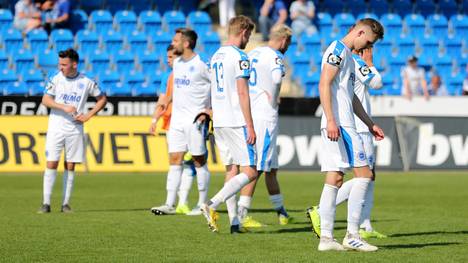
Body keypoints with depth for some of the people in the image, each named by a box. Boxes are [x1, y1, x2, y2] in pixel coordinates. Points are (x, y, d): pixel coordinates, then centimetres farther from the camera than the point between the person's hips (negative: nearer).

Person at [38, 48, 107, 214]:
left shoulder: (86, 82, 0)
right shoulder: (56, 79, -1)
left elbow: (102, 99, 10)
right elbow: (45, 100, -5)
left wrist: (88, 115, -1)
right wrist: (64, 107, -18)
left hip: (75, 129, 1)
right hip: (56, 127, -1)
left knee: (70, 166, 3)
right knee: (51, 163, -6)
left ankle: (66, 203, 8)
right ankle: (46, 203, -4)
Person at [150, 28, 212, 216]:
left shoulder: (201, 64, -11)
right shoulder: (177, 63, 12)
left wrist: (209, 111, -11)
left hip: (195, 120, -7)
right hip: (177, 119, 7)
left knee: (199, 162, 1)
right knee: (174, 160, 0)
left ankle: (203, 204, 9)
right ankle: (170, 204, -4)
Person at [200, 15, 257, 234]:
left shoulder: (216, 56, 15)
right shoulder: (239, 56, -10)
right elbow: (242, 93, -15)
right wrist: (250, 126, -14)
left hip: (219, 123, 8)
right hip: (236, 122, -8)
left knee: (231, 170, 11)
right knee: (250, 172, -6)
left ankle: (234, 222, 7)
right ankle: (212, 205, -19)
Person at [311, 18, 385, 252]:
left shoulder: (347, 55, 24)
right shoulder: (338, 49, -7)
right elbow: (324, 85, -17)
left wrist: (370, 124, 31)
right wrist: (331, 120, -24)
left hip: (341, 125, 10)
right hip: (339, 125, -10)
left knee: (334, 178, 6)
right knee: (364, 174, -9)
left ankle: (326, 238, 4)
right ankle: (352, 236, -9)